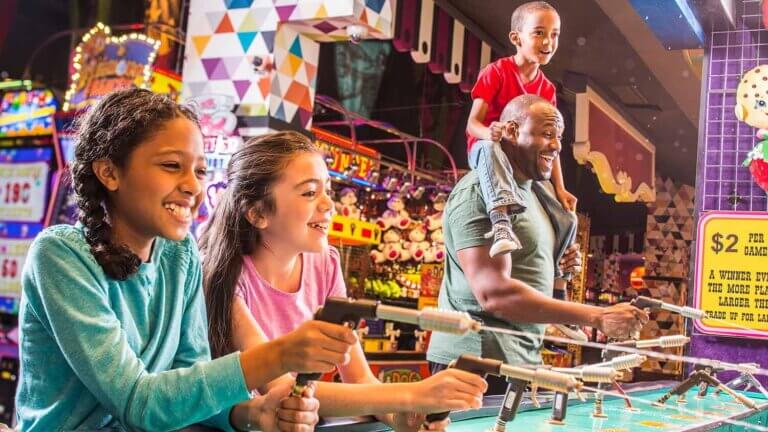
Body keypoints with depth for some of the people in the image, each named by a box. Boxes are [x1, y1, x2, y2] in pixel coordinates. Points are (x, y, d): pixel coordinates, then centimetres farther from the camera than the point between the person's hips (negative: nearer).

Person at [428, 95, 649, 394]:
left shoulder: (532, 191, 16)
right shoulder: (480, 192, -14)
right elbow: (494, 293, -27)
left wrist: (560, 265, 6)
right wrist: (598, 317, -27)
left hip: (523, 359, 9)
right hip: (480, 361, -9)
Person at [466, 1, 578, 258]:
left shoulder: (546, 88, 5)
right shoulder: (496, 72, -12)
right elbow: (472, 123, -19)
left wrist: (559, 188, -10)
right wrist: (490, 133, -45)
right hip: (484, 147, -6)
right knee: (490, 149, -46)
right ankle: (501, 220, -64)